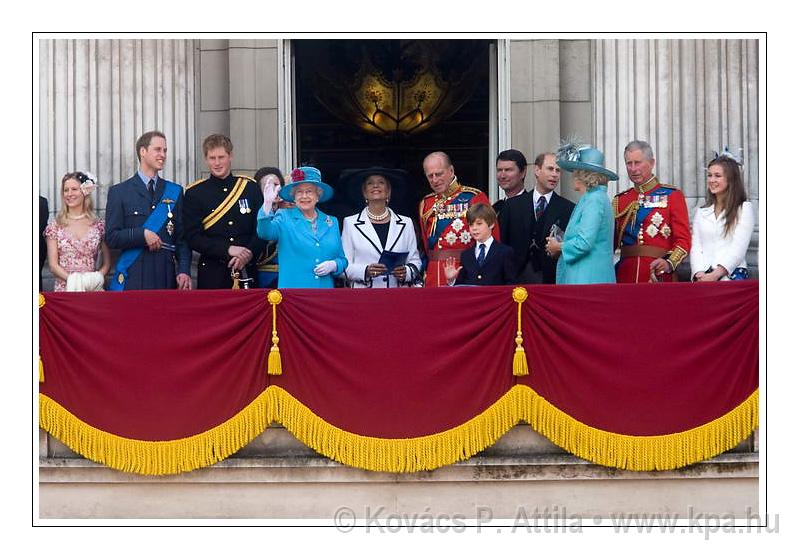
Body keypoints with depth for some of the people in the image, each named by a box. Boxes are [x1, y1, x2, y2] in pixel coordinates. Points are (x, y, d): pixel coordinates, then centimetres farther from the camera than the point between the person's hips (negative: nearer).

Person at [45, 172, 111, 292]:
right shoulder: (55, 227, 5)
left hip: (92, 289, 0)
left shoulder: (98, 226, 6)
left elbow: (107, 263, 9)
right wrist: (74, 280, -14)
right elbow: (53, 265, 1)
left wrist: (96, 279, -10)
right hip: (64, 289, 0)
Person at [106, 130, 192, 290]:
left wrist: (183, 271, -5)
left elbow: (182, 237, 9)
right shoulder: (119, 192, 5)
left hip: (166, 278, 3)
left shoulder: (175, 192, 13)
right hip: (133, 280, -3)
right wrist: (142, 234, -15)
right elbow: (111, 238, -1)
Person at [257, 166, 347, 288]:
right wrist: (267, 204, -30)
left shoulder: (331, 222, 15)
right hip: (292, 288, -3)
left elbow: (342, 260, 18)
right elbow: (265, 233, -15)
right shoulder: (284, 217, 6)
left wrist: (333, 265, -5)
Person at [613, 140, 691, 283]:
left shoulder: (672, 196, 4)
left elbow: (683, 240, -2)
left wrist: (669, 263, -20)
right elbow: (611, 242, 16)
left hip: (659, 277, -3)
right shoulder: (620, 201, 15)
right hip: (626, 277, 3)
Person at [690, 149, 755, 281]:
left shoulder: (744, 209, 6)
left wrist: (715, 274, -13)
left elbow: (738, 248, -3)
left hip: (732, 274, -3)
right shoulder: (701, 212, 19)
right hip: (702, 276, 3)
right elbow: (695, 247, 10)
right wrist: (700, 274, -8)